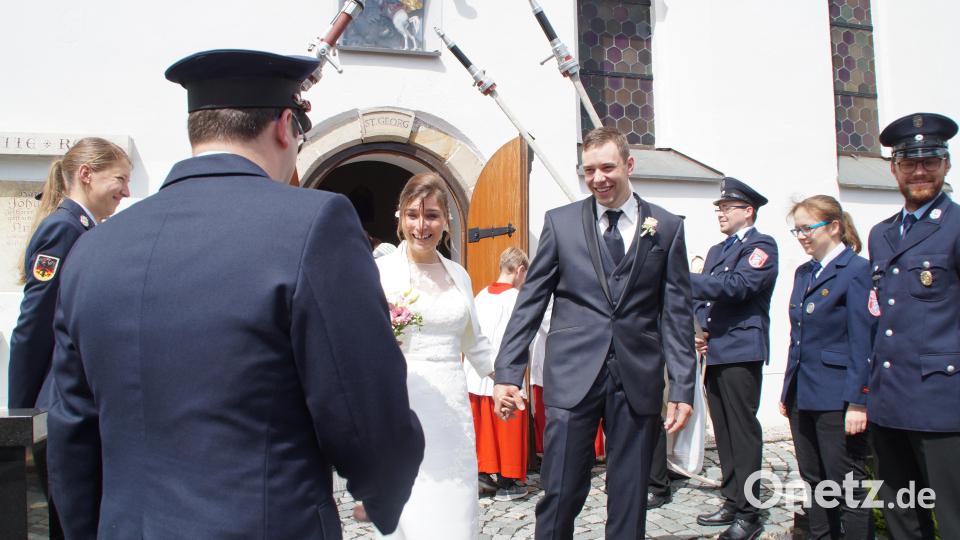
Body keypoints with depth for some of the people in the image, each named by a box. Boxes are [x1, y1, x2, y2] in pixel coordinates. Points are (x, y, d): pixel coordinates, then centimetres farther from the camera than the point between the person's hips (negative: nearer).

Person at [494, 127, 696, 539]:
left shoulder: (667, 228, 6)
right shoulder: (561, 222, 5)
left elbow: (677, 314, 5)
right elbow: (530, 301, 3)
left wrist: (683, 388, 0)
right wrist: (507, 373, -4)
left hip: (638, 380, 1)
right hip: (573, 377, -1)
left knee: (630, 501, 11)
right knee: (560, 496, 0)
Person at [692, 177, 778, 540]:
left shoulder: (761, 246, -4)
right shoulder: (716, 251, 21)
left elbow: (737, 285, -20)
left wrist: (685, 279, -24)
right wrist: (700, 330, 3)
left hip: (741, 353, -8)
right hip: (715, 353, 8)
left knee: (743, 434, -4)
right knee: (724, 433, 13)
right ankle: (732, 502, 23)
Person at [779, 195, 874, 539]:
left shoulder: (857, 270, -10)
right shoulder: (803, 273, 14)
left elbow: (862, 342, -15)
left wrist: (857, 402, -18)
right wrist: (787, 391, 15)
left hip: (836, 398, -8)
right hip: (803, 396, 8)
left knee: (848, 488, 0)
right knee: (815, 483, 15)